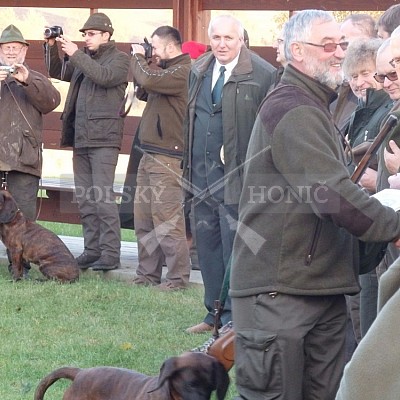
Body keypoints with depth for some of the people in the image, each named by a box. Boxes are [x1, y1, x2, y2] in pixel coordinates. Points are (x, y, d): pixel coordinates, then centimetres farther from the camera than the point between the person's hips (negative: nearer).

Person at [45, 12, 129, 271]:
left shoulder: (120, 58, -1)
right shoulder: (83, 60, 19)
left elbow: (104, 76, -19)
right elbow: (57, 72, 25)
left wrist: (76, 54, -16)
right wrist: (52, 47, 9)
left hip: (104, 138, -7)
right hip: (80, 138, 7)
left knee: (102, 198, -11)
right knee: (85, 200, 8)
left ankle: (110, 254, -10)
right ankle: (92, 250, 13)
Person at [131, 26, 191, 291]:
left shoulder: (183, 72, -14)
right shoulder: (169, 70, 18)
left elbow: (148, 80, -26)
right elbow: (145, 92, 24)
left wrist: (138, 57, -6)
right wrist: (141, 60, 12)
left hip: (167, 158, -10)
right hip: (150, 155, 10)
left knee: (167, 220, -9)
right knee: (144, 219, 12)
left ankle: (178, 277, -4)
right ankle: (148, 274, 18)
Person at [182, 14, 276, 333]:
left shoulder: (263, 75, -10)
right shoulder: (198, 71, 11)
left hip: (237, 176, -6)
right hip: (201, 173, 7)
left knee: (234, 246, -5)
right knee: (207, 245, 11)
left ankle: (233, 317, 3)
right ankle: (214, 313, 21)